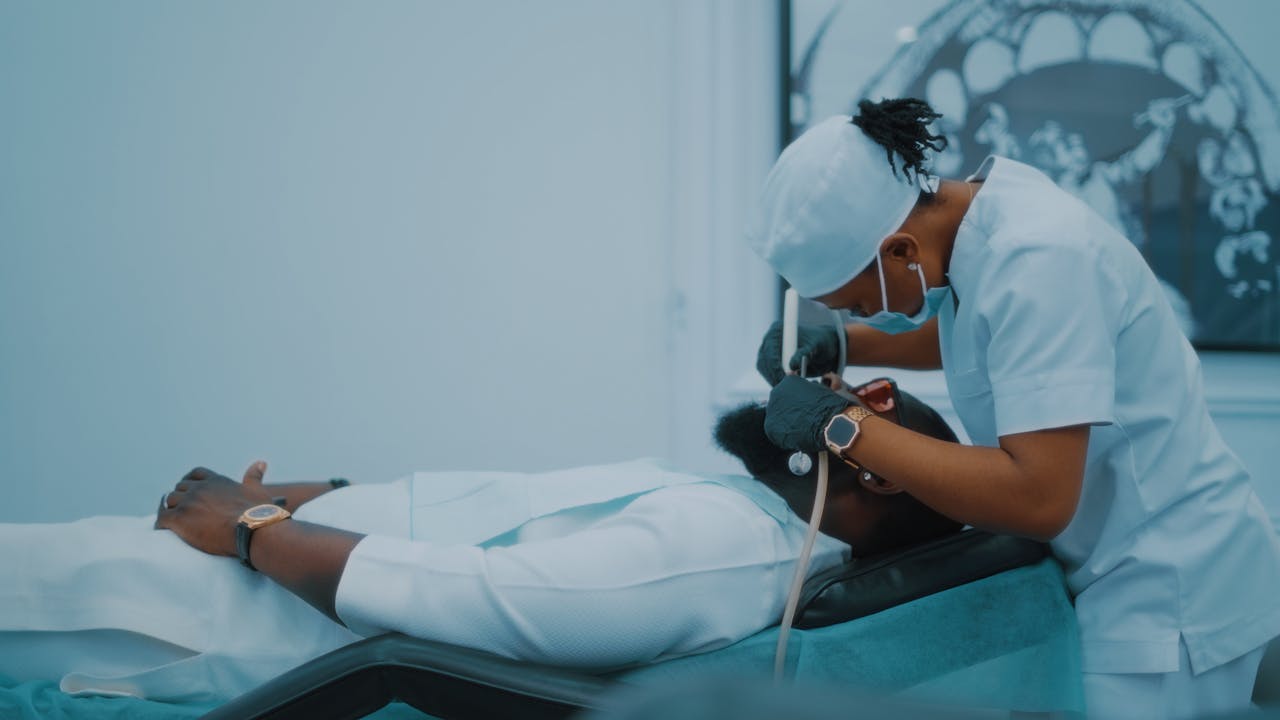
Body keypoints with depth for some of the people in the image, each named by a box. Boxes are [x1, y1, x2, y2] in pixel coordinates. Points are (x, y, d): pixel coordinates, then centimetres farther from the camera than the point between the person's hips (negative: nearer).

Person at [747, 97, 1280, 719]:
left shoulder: (1034, 262, -27)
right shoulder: (974, 205, -1)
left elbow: (1037, 498, -33)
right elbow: (957, 330, 21)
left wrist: (843, 427, -27)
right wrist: (839, 344, 3)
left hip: (1168, 596, -9)